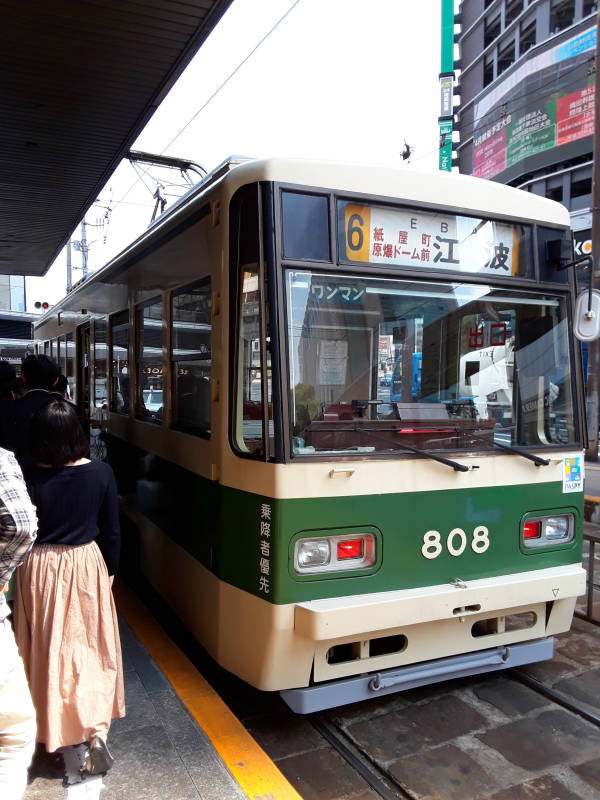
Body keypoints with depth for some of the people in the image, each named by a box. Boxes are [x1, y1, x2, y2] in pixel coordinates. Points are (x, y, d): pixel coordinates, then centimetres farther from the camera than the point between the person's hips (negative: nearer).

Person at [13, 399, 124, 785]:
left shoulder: (29, 478, -15)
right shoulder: (101, 473, -12)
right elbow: (111, 531, -4)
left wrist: (26, 567, 7)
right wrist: (110, 571, 10)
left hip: (40, 570, 0)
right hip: (87, 567, 1)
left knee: (52, 652, 13)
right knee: (91, 648, 18)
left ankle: (71, 745, 23)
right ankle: (97, 730, 10)